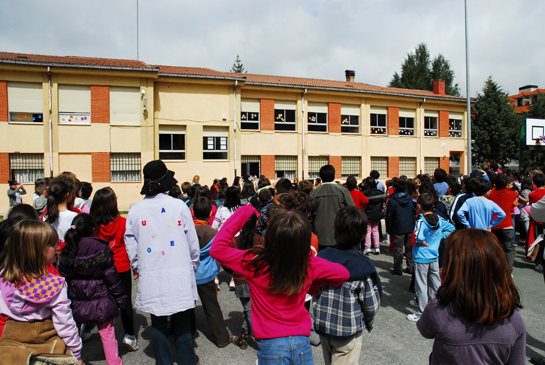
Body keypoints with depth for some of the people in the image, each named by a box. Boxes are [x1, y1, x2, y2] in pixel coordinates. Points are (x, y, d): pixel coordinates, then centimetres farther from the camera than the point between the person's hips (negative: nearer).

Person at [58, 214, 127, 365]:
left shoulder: (65, 253, -6)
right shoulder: (102, 250, -13)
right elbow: (112, 278, -9)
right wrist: (121, 299, 1)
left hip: (76, 304, 2)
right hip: (100, 303, -1)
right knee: (107, 334, 12)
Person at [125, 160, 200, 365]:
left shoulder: (135, 211, -1)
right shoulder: (179, 206, -6)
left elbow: (131, 246, 6)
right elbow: (192, 241, 0)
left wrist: (138, 268, 22)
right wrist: (193, 266, 15)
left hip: (151, 277, 1)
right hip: (179, 275, -1)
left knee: (158, 323, 14)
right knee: (182, 322, 12)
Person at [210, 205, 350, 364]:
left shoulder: (255, 263, -19)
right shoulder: (309, 265, -12)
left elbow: (217, 248, -14)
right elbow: (343, 273, 3)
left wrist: (243, 212, -13)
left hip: (271, 347, -2)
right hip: (302, 344, 2)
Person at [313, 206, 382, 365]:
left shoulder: (322, 256, -8)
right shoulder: (363, 266, -21)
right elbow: (371, 303, -11)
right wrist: (369, 322, 10)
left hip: (322, 325, 5)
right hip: (348, 331, -4)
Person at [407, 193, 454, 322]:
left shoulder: (421, 221, -20)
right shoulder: (439, 219, -1)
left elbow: (418, 237, -35)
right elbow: (451, 228, 10)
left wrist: (423, 243, -15)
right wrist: (439, 237, 7)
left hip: (421, 258, -6)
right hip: (434, 257, 6)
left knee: (421, 286, 4)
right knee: (435, 284, 17)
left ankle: (421, 313, 12)